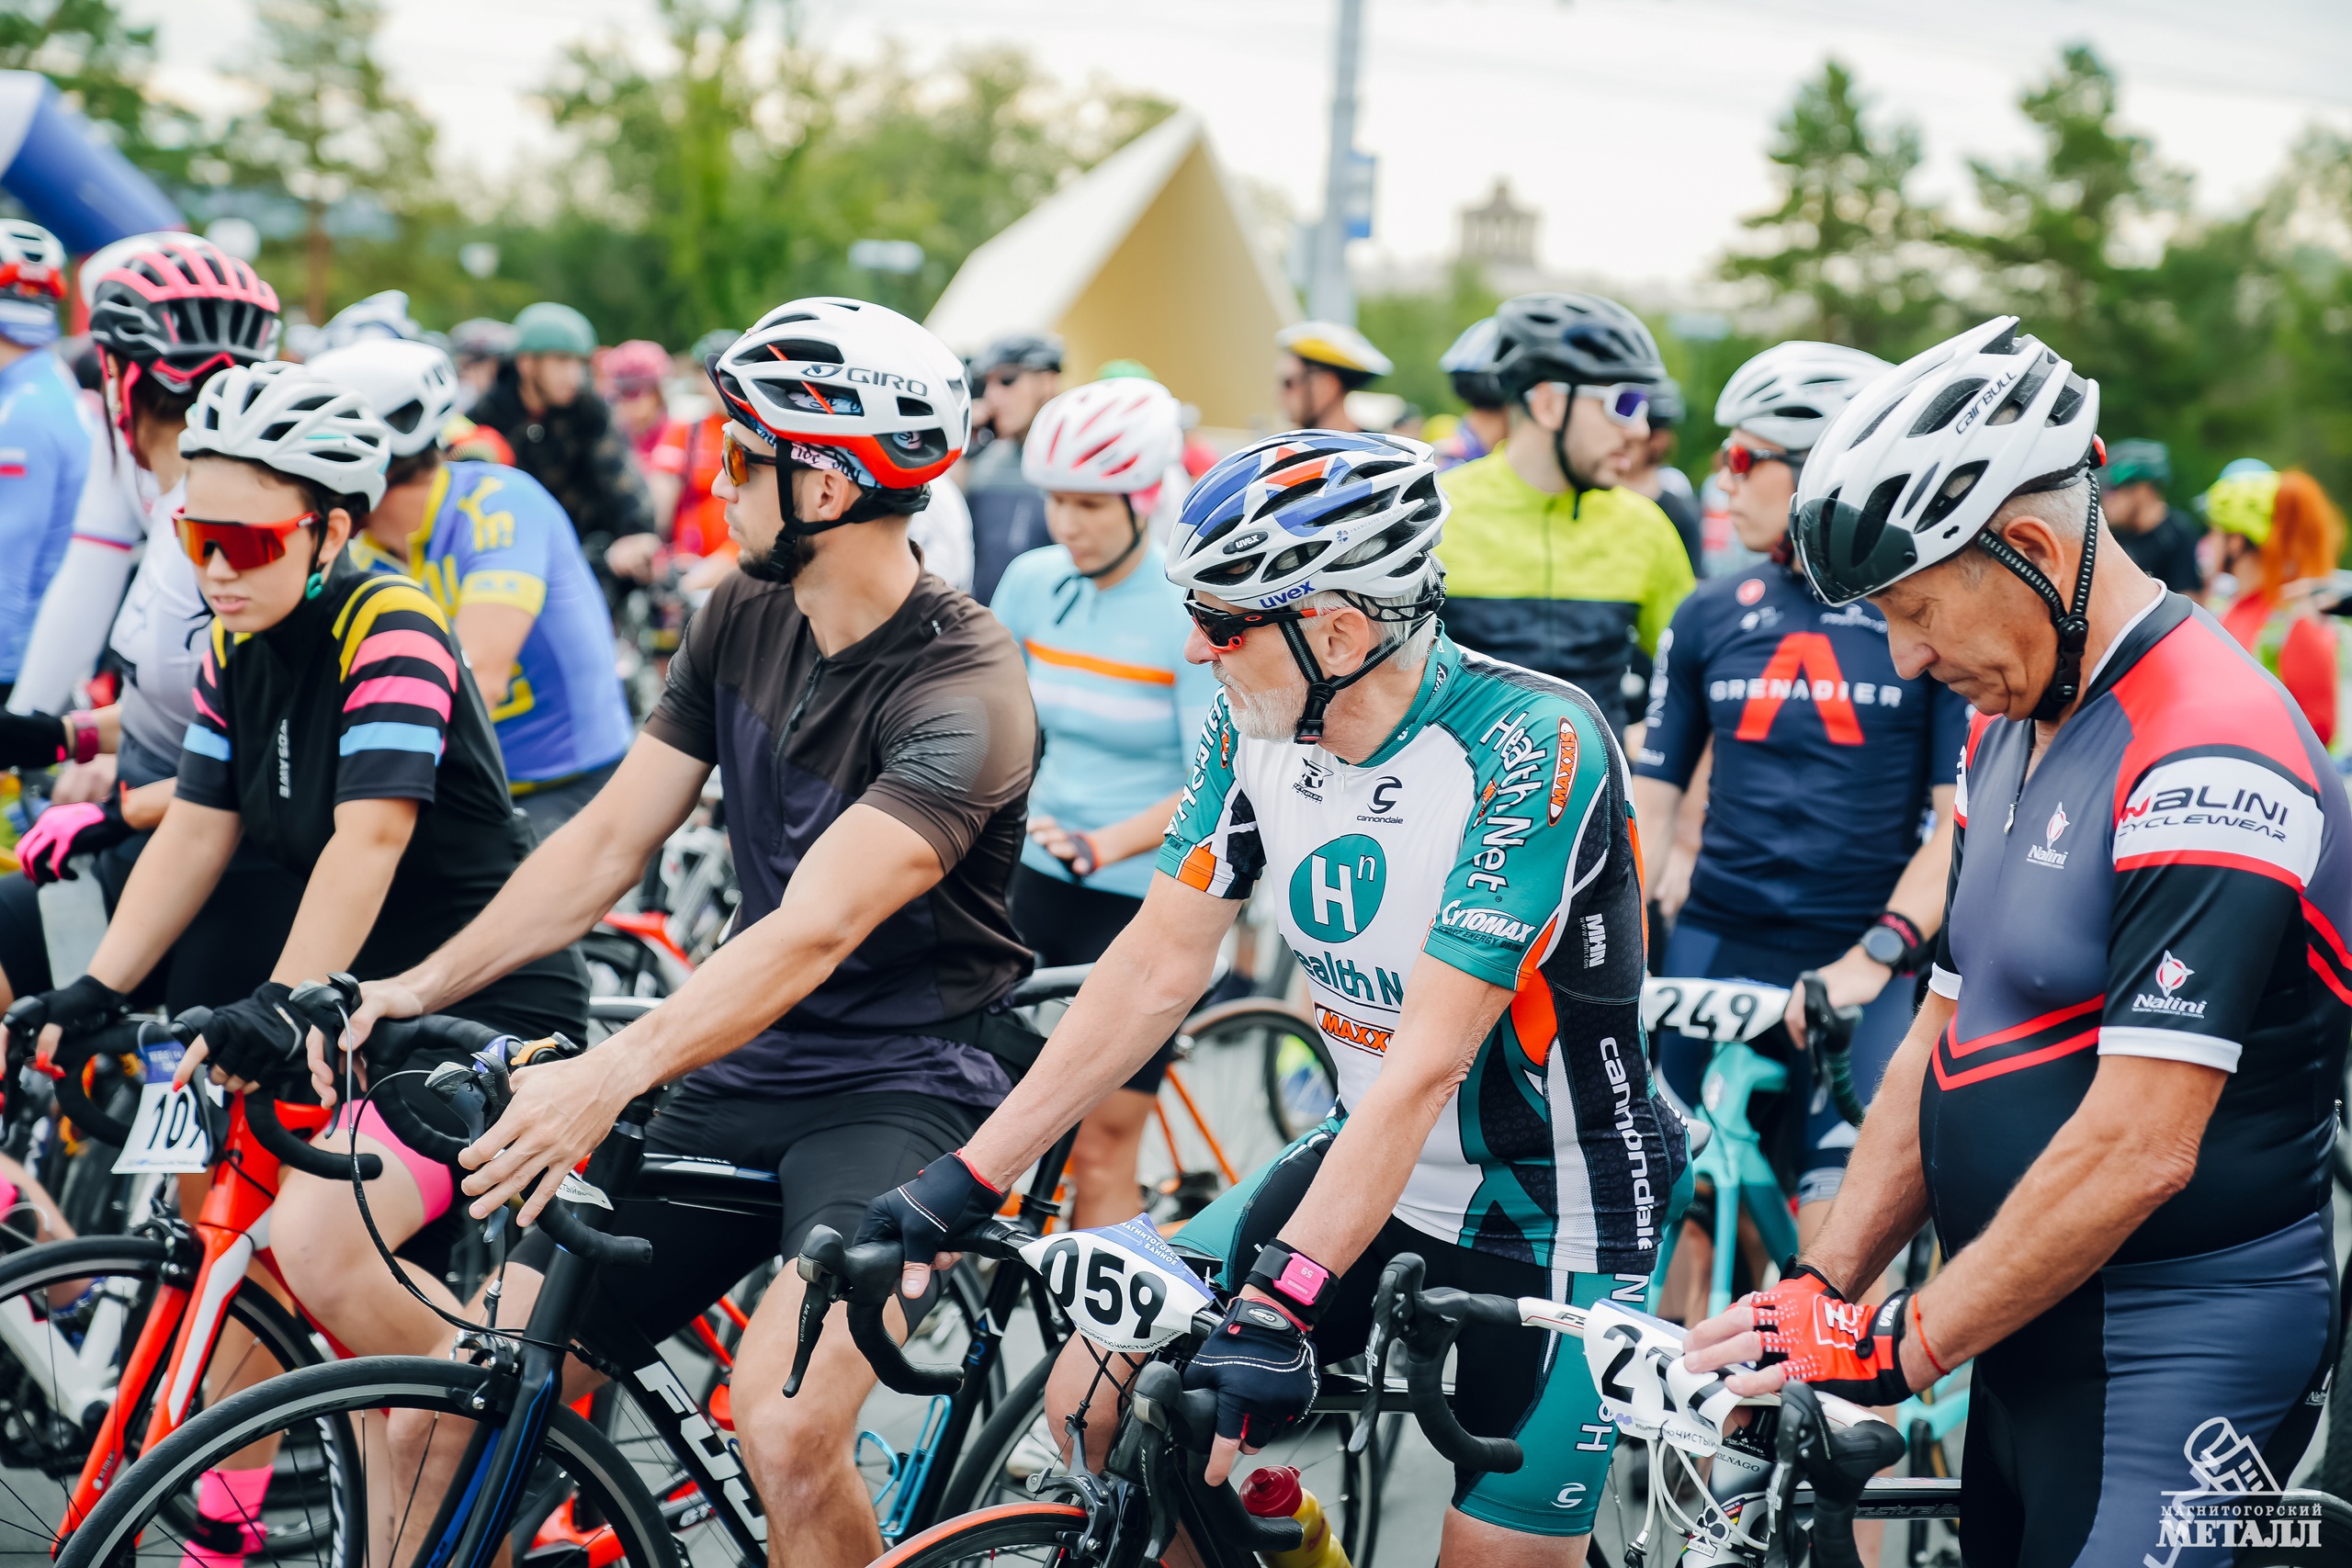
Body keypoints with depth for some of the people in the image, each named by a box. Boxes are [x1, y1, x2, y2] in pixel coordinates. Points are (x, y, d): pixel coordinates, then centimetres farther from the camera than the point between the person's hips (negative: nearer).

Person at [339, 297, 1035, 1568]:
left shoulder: (964, 689, -19)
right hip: (740, 1080, 7)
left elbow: (814, 929, -30)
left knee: (784, 1422, -29)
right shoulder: (742, 620, 5)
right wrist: (421, 985, -6)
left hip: (901, 1091, -6)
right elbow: (610, 843, 6)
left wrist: (611, 1074, -41)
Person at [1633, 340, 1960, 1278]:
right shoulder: (1709, 617, 10)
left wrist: (1874, 955, -18)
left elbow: (1961, 819, -7)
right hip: (1714, 955, 3)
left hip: (1864, 974, -3)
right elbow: (1650, 802, 11)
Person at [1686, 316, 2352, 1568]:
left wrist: (1898, 1346, -18)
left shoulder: (2210, 759, -20)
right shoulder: (2006, 731, 11)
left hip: (2173, 1369, -8)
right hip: (2023, 1339, 9)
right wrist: (1823, 1288, 4)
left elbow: (2137, 1148, -24)